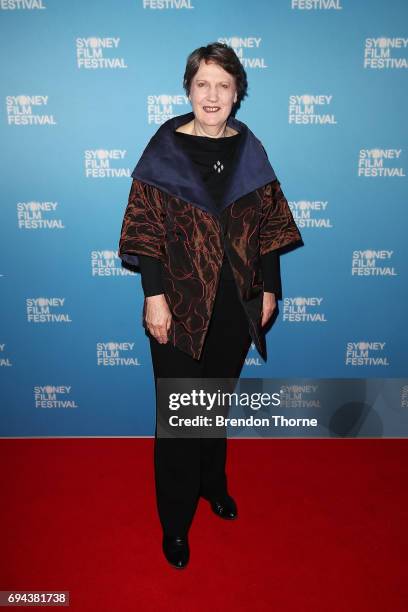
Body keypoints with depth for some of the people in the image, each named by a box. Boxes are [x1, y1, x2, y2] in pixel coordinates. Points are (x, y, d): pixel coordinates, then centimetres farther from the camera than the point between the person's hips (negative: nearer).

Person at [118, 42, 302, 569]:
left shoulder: (249, 150, 4)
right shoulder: (164, 148, -5)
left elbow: (267, 225, 7)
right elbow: (146, 229, -8)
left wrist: (269, 289, 5)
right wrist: (154, 297, -14)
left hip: (235, 304, 4)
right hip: (181, 306, -3)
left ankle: (212, 482, 45)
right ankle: (175, 521, 27)